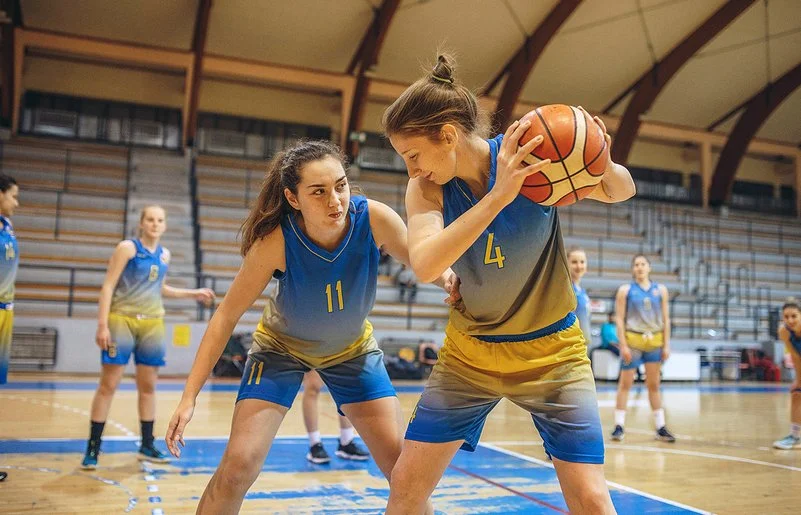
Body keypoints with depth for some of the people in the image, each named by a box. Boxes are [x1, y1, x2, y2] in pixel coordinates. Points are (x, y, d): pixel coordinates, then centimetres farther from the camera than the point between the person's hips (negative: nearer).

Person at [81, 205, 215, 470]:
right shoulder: (127, 247, -6)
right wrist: (102, 324, -17)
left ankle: (147, 446, 20)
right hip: (122, 320, -5)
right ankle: (92, 447, 5)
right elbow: (108, 286, -9)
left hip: (152, 324, 5)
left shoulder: (164, 254, 11)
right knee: (108, 385, -4)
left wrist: (194, 294, 22)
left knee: (148, 386, 10)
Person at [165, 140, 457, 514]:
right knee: (238, 465, -13)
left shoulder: (373, 218, -28)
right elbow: (226, 316, -23)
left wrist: (450, 280, -42)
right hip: (281, 346, -2)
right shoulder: (276, 241, -31)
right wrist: (189, 397, -25)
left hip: (352, 348, 2)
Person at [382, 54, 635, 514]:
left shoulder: (532, 157, -17)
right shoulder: (426, 189, -12)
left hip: (551, 351, -2)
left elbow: (622, 191, -5)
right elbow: (425, 265, -31)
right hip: (470, 351, 2)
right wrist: (499, 195, -42)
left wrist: (603, 167, -29)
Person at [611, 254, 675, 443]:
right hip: (633, 340, -2)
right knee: (625, 384, 1)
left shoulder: (660, 290, 7)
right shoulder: (625, 290, 0)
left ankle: (660, 427, 14)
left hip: (655, 342, 3)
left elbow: (665, 319, 8)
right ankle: (619, 426, 7)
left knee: (654, 385, 8)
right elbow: (620, 319, -3)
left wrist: (666, 345, 2)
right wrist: (623, 345, -10)